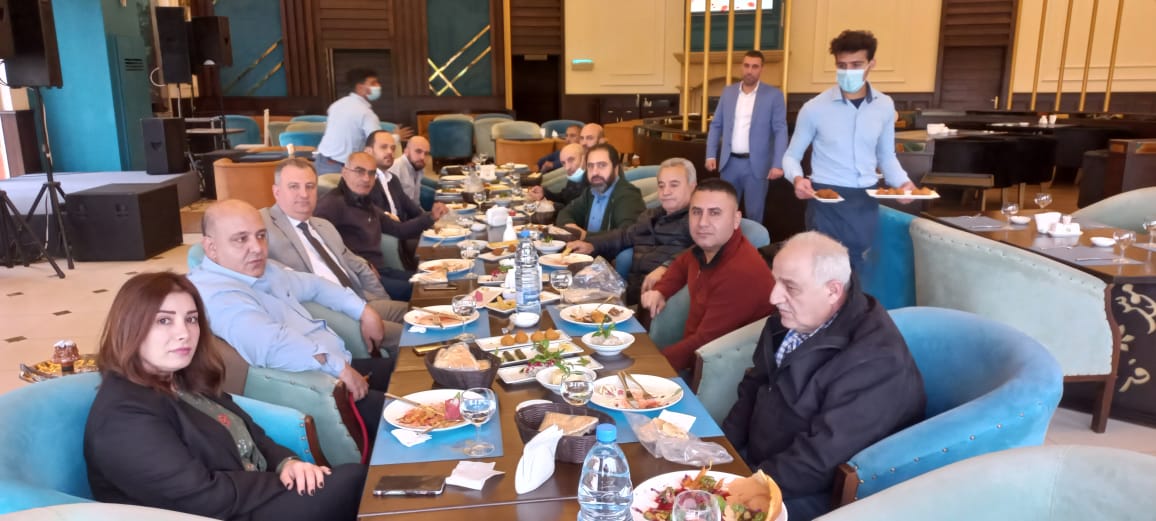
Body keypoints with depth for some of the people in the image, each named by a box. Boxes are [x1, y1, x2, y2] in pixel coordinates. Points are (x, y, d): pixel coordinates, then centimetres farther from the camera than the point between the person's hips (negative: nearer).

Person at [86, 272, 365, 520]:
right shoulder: (122, 414, -17)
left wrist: (287, 463, -9)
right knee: (350, 482, -19)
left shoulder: (186, 381, 12)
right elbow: (202, 498, -22)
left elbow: (250, 437, 12)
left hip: (254, 497, 9)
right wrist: (286, 481, -12)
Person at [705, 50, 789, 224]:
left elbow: (780, 131, -7)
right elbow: (716, 125, 11)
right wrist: (711, 155, 1)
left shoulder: (774, 95, -3)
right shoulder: (728, 92, 8)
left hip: (756, 164, -3)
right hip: (730, 162, 3)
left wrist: (778, 164, -17)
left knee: (753, 213, 6)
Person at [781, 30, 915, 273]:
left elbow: (886, 156, 15)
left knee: (861, 269, 14)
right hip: (827, 201, -3)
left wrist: (902, 182, -3)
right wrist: (797, 178, -21)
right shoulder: (815, 108, -8)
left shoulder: (885, 106, 3)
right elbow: (791, 156, 0)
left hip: (866, 202, 4)